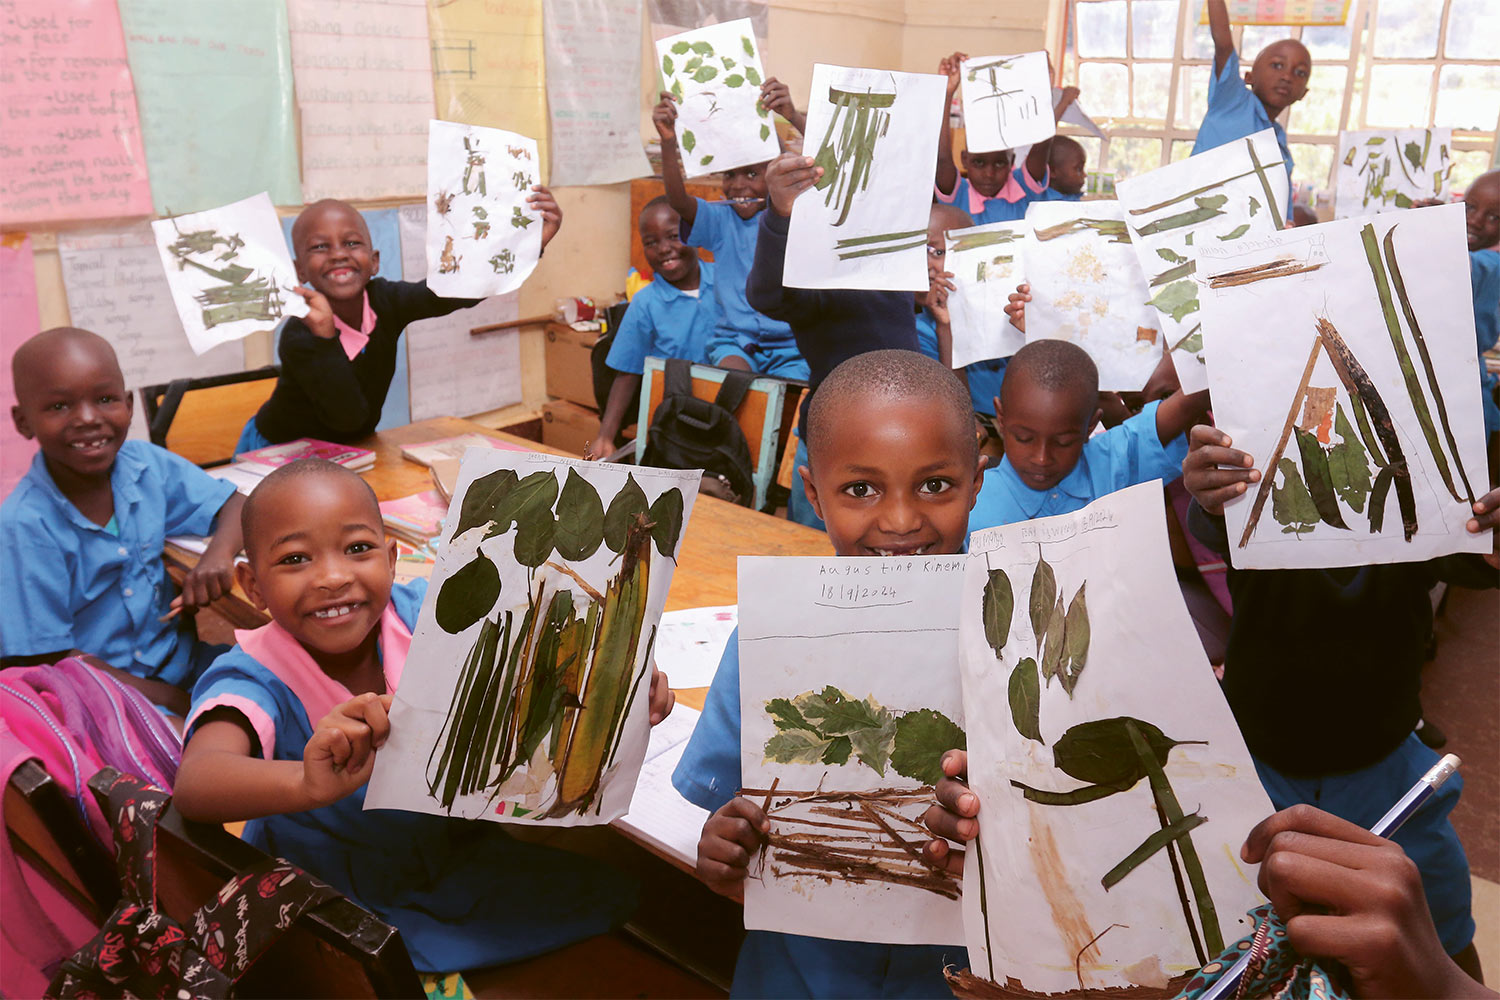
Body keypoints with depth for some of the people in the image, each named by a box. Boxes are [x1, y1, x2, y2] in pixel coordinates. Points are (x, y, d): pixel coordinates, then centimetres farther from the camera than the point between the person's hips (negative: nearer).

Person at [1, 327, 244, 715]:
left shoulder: (145, 464, -4)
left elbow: (236, 505, 5)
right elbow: (50, 661, -14)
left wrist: (219, 551, -20)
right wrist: (179, 703, -19)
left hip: (178, 658, 6)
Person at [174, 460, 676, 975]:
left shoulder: (422, 614, -17)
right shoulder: (254, 678, -24)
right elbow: (194, 782, -41)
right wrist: (312, 783, -61)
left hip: (446, 852, 4)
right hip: (325, 901, -3)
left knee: (606, 894, -5)